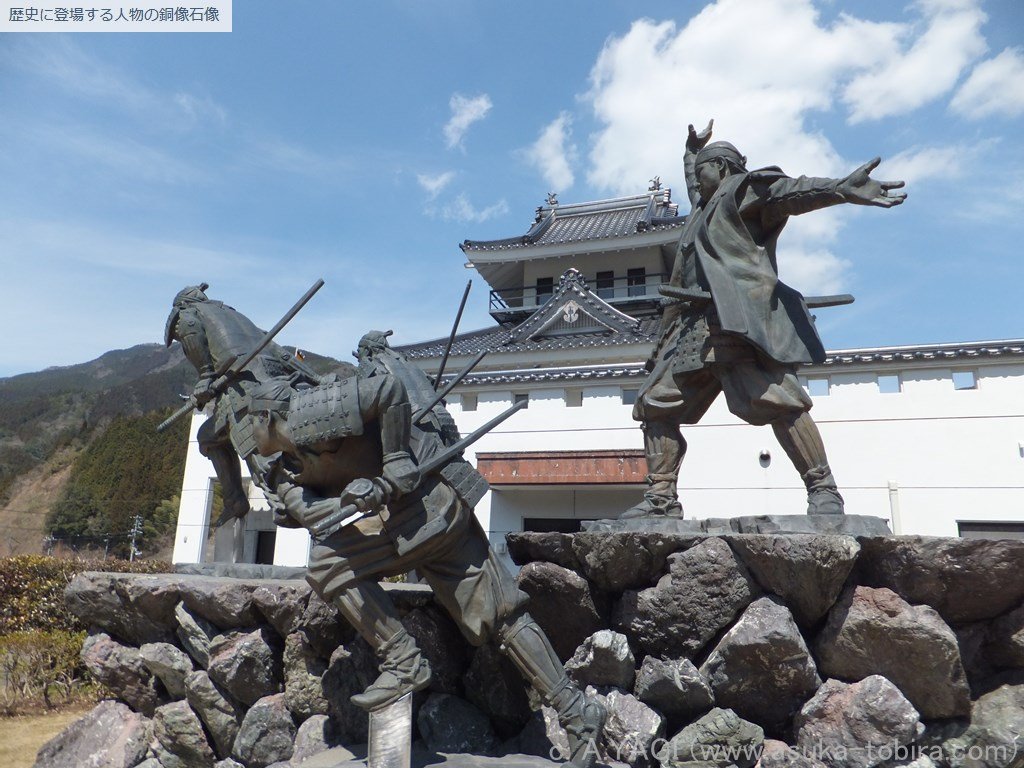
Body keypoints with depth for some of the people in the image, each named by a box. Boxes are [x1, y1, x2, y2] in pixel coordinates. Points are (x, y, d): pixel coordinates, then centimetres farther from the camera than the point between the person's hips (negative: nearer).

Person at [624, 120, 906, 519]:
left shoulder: (743, 189, 10)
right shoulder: (702, 206, 34)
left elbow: (790, 190, -7)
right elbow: (693, 186, 57)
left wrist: (841, 188, -24)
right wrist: (691, 150, 70)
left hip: (740, 318, -8)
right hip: (694, 328, 9)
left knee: (773, 399, -21)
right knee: (654, 405, 1)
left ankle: (823, 490, -13)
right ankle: (661, 499, 2)